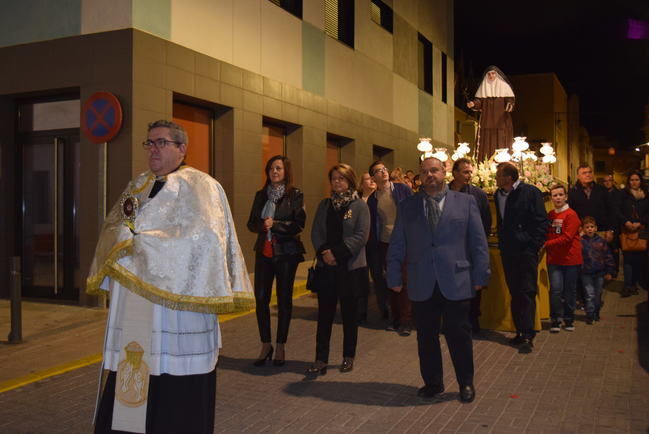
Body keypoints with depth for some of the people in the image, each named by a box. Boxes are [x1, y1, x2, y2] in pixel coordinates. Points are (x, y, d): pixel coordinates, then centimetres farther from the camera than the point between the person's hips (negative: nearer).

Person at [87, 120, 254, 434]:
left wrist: (138, 242, -13)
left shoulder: (198, 185, -4)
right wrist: (122, 232, -10)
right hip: (134, 307, 6)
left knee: (176, 398, -2)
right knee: (131, 379, 5)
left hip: (175, 309, -6)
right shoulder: (138, 186, 18)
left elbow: (202, 235, -18)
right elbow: (112, 228, 15)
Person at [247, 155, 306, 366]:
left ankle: (280, 346, 17)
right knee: (260, 298, 0)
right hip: (264, 252, 4)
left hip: (286, 253, -3)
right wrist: (262, 225, -12)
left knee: (284, 299, 6)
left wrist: (275, 224, -19)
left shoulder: (295, 195, -2)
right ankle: (265, 345, 15)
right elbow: (251, 223, 9)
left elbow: (299, 224, -9)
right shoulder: (261, 195, 10)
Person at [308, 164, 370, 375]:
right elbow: (316, 232, 7)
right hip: (326, 267, 3)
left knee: (349, 313, 8)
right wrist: (323, 253, -11)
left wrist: (337, 253, -17)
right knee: (324, 313, 1)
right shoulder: (324, 205, 12)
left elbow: (361, 235, -12)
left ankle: (348, 357, 21)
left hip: (351, 268, -3)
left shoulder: (359, 206, -2)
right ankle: (321, 359, 5)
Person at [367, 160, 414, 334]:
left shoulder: (402, 189, -1)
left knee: (405, 281, -1)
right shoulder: (372, 199, 7)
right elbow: (372, 225, 10)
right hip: (384, 244, 3)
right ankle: (396, 318, 18)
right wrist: (373, 248, 6)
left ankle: (406, 321, 6)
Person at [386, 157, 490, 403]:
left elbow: (478, 242, 4)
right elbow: (397, 245, 9)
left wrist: (480, 276, -1)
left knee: (459, 335, 7)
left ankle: (466, 383, 26)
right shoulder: (407, 206, 8)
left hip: (457, 283, -1)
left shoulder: (465, 202, 5)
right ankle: (432, 383, 26)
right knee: (426, 337, 9)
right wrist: (395, 277, 4)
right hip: (421, 285, 2)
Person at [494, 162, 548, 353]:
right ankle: (520, 332, 19)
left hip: (526, 250, -6)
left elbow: (541, 222, -8)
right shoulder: (499, 194, 10)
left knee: (527, 292, -5)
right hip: (508, 252, 6)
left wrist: (534, 246, -13)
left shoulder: (531, 192, -7)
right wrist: (502, 244, 10)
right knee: (514, 293, 10)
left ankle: (528, 336, -1)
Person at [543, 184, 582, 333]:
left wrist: (546, 244, -18)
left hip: (571, 259, -3)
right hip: (554, 259, 3)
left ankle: (568, 319, 21)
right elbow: (546, 235, 13)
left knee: (570, 290, 7)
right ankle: (556, 320, 5)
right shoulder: (549, 215, 8)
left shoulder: (571, 215, -9)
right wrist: (547, 247, -6)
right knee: (556, 289, -5)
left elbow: (567, 238, -17)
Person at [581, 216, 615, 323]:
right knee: (589, 295, -5)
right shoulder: (581, 242, -5)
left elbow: (608, 257, 7)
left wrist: (609, 272, 6)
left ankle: (596, 314, 28)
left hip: (600, 273, 3)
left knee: (598, 295, 13)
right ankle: (589, 315, 1)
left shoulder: (601, 241, 2)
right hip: (586, 274, -3)